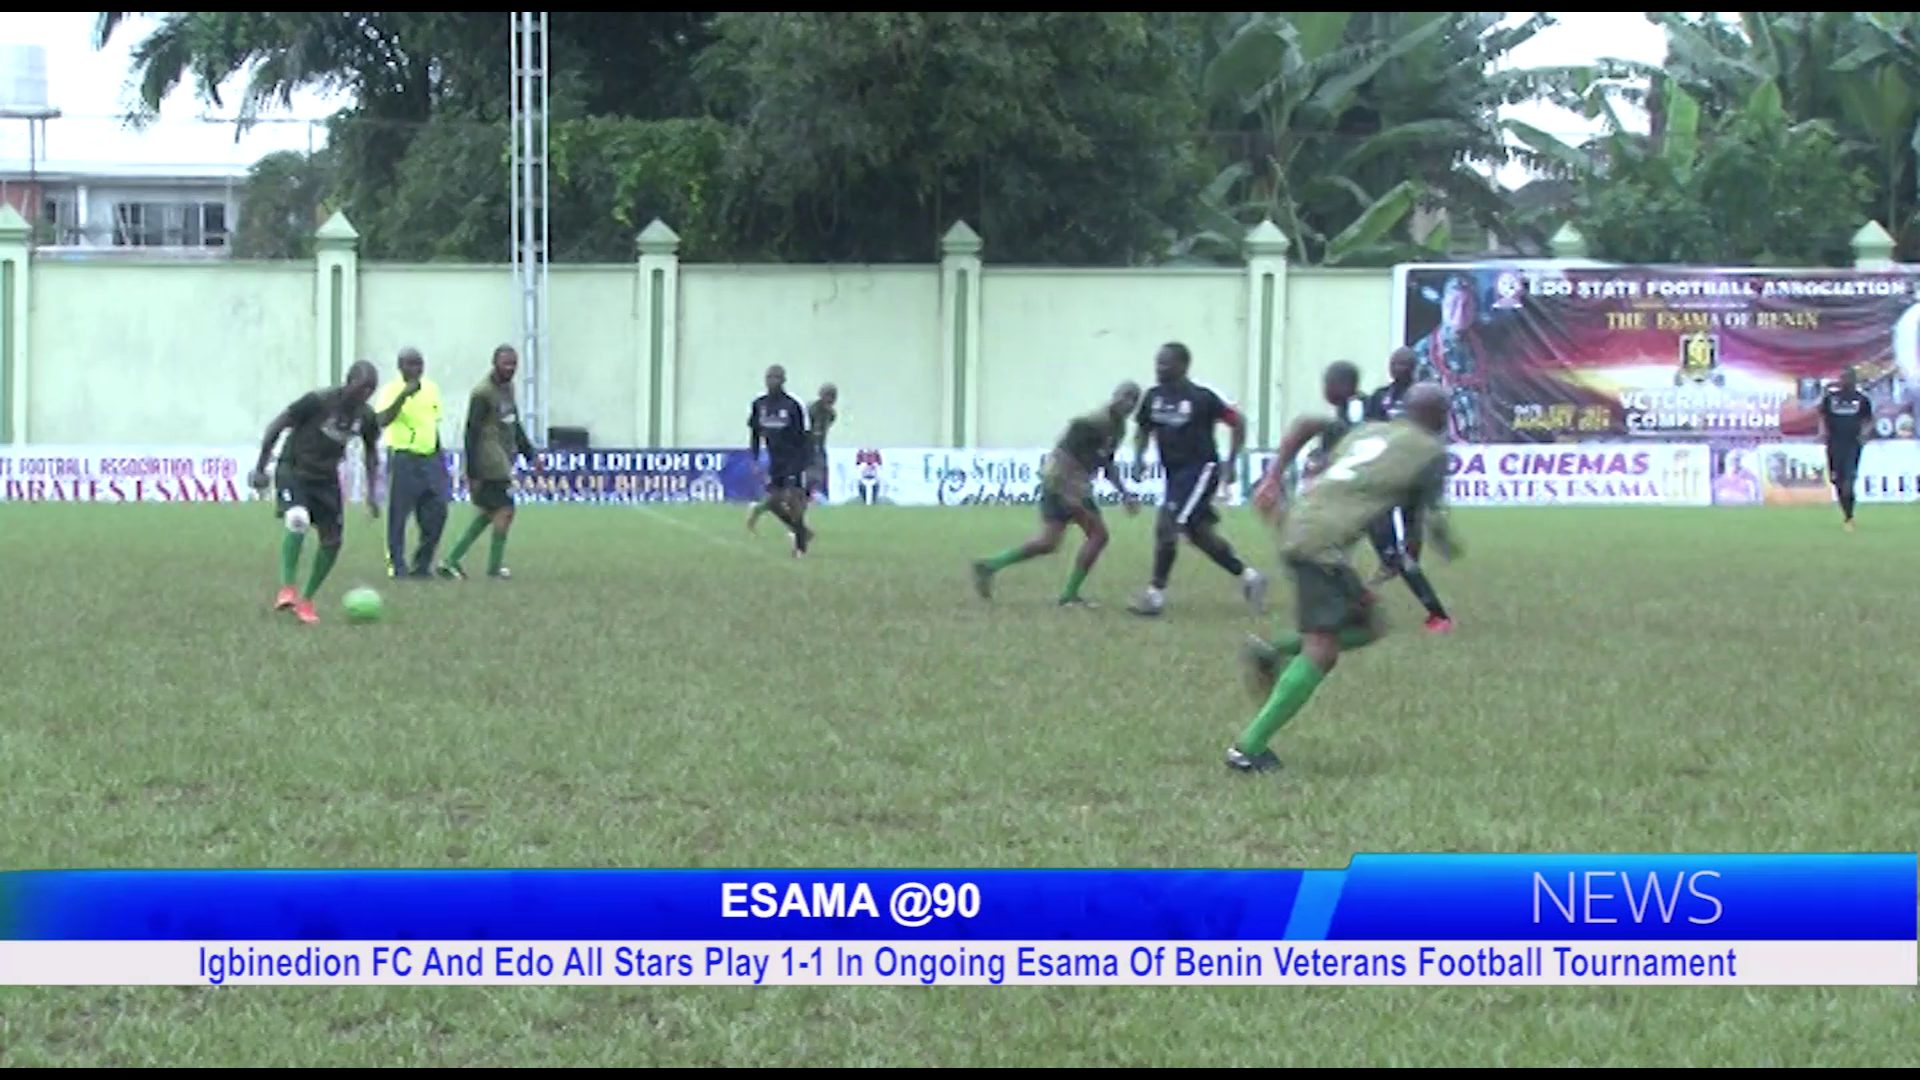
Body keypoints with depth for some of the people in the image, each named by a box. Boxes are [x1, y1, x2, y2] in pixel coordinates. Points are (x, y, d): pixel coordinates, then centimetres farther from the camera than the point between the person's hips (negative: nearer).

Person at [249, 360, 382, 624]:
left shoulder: (366, 417, -4)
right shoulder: (318, 402, -21)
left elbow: (371, 454, 14)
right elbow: (276, 427, -13)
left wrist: (371, 494, 10)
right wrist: (260, 469, -11)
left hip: (326, 478, 6)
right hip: (293, 471, -6)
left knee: (332, 541, -1)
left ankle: (306, 600, 14)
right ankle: (287, 590, -27)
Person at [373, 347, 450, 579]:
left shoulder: (432, 388, 12)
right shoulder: (392, 390, -8)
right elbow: (382, 420, -23)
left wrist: (440, 461, 20)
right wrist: (404, 394, -29)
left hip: (429, 458, 6)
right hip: (403, 459, -6)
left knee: (436, 514, 3)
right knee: (398, 514, -3)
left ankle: (422, 564, 15)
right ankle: (396, 564, 6)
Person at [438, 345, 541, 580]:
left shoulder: (508, 387, 13)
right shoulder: (483, 393, -15)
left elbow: (515, 426, 23)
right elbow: (472, 433, -16)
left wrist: (531, 454, 16)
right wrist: (472, 473, -17)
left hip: (504, 461, 9)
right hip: (492, 464, -9)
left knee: (488, 513, 12)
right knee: (505, 510, -5)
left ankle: (451, 561, 16)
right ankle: (494, 567, 5)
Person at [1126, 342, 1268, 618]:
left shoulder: (1202, 397, -14)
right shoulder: (1153, 397, 3)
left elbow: (1238, 422, -6)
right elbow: (1144, 430, 17)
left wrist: (1230, 463, -9)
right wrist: (1138, 459, -1)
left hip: (1200, 471, -7)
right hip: (1175, 473, 7)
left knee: (1166, 527, -15)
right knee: (1199, 533, 13)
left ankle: (1155, 595, -9)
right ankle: (1248, 577, 27)